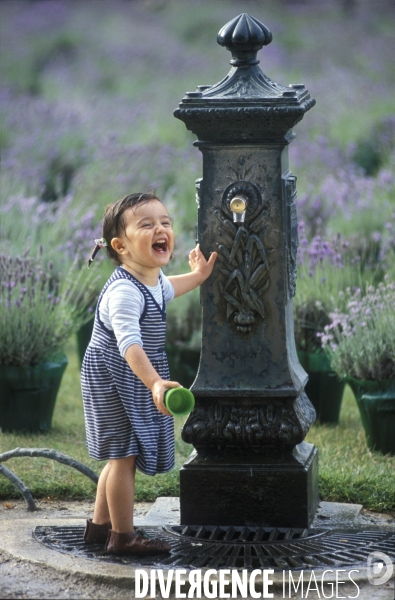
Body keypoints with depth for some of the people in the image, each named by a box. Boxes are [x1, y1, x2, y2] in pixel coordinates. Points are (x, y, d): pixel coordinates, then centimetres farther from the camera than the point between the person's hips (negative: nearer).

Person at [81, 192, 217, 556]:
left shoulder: (151, 278, 1)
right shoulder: (124, 291, -31)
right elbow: (129, 343, -44)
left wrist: (197, 276, 32)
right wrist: (155, 383, -55)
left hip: (132, 384, 10)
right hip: (115, 380, -10)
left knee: (120, 456, 19)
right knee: (124, 455, -2)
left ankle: (100, 525, 31)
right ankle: (123, 536, 9)